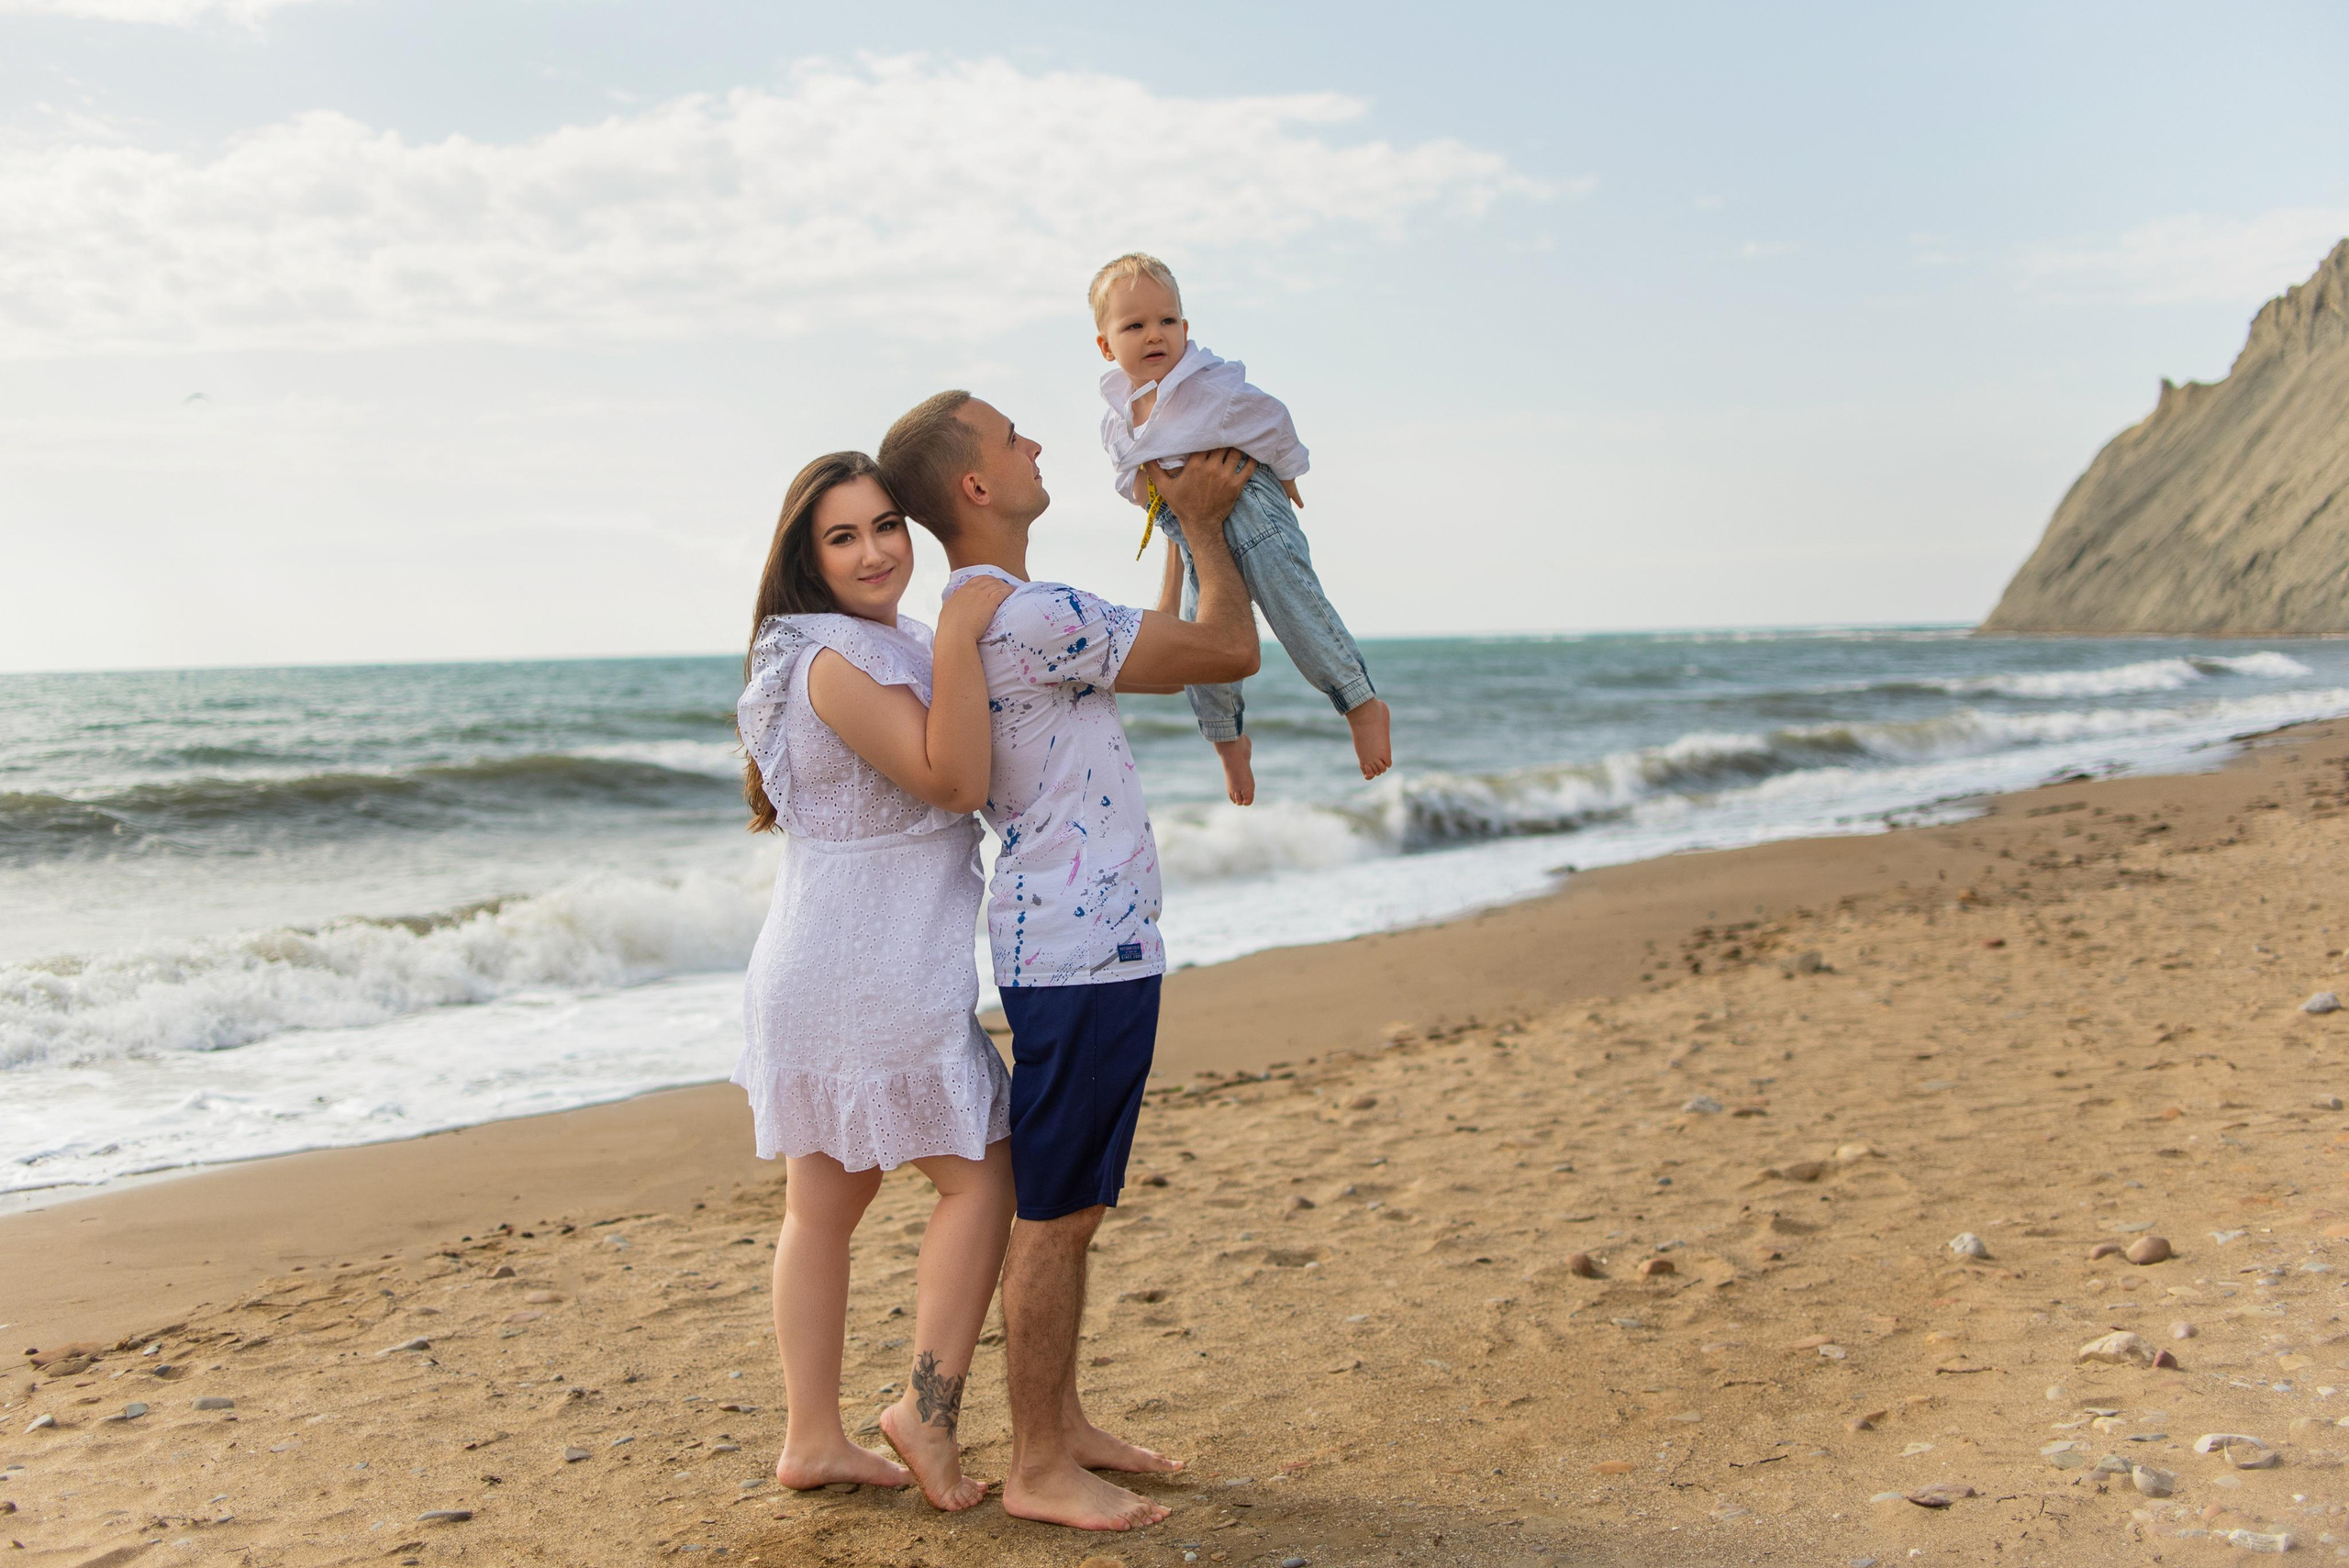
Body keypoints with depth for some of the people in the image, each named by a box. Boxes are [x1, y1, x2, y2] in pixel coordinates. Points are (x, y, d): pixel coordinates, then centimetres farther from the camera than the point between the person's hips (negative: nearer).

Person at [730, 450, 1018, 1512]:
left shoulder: (889, 647, 15)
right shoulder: (838, 662, -18)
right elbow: (955, 780, -23)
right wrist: (958, 639, -29)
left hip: (819, 974, 10)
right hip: (876, 980, -10)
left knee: (822, 1204, 12)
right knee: (980, 1174, 3)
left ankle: (813, 1439, 21)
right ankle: (929, 1407, 4)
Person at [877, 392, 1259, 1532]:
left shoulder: (984, 614, 14)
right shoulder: (1027, 615, -20)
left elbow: (1175, 651, 27)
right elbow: (1230, 650, -15)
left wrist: (1197, 523, 24)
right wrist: (1203, 519, 0)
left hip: (1098, 943, 11)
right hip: (1078, 954, -11)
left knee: (1072, 1209, 17)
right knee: (1054, 1215, -1)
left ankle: (1064, 1425, 28)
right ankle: (1037, 1469, 10)